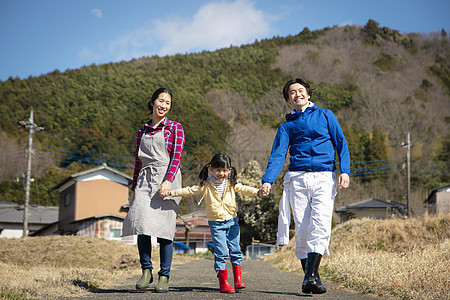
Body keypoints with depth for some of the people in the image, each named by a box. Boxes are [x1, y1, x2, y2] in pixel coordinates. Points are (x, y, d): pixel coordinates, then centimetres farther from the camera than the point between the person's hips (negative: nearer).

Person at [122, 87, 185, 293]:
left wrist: (168, 181, -20)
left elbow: (176, 156, -5)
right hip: (145, 180, 3)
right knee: (142, 224, -13)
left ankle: (164, 277, 2)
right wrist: (133, 188, 17)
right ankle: (146, 271, 2)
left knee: (164, 229, -6)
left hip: (167, 180, -3)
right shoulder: (142, 131, 18)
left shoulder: (175, 128, 7)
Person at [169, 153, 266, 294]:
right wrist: (171, 193, -5)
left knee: (235, 250, 3)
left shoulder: (231, 184, 4)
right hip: (216, 223, -2)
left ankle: (238, 279, 12)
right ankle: (223, 282, -3)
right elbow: (190, 190, 0)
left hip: (232, 221, 3)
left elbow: (243, 189, -4)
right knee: (221, 252, -8)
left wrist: (258, 192, -22)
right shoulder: (206, 185, -2)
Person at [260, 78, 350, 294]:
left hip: (324, 178, -1)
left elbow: (341, 144, 11)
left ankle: (310, 277, -23)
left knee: (320, 226, -18)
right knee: (302, 230, -3)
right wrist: (268, 181, -12)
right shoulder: (286, 126, 17)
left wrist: (345, 171, -5)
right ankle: (311, 277, 7)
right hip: (298, 179, 2)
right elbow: (278, 156, 5)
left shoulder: (325, 116, 17)